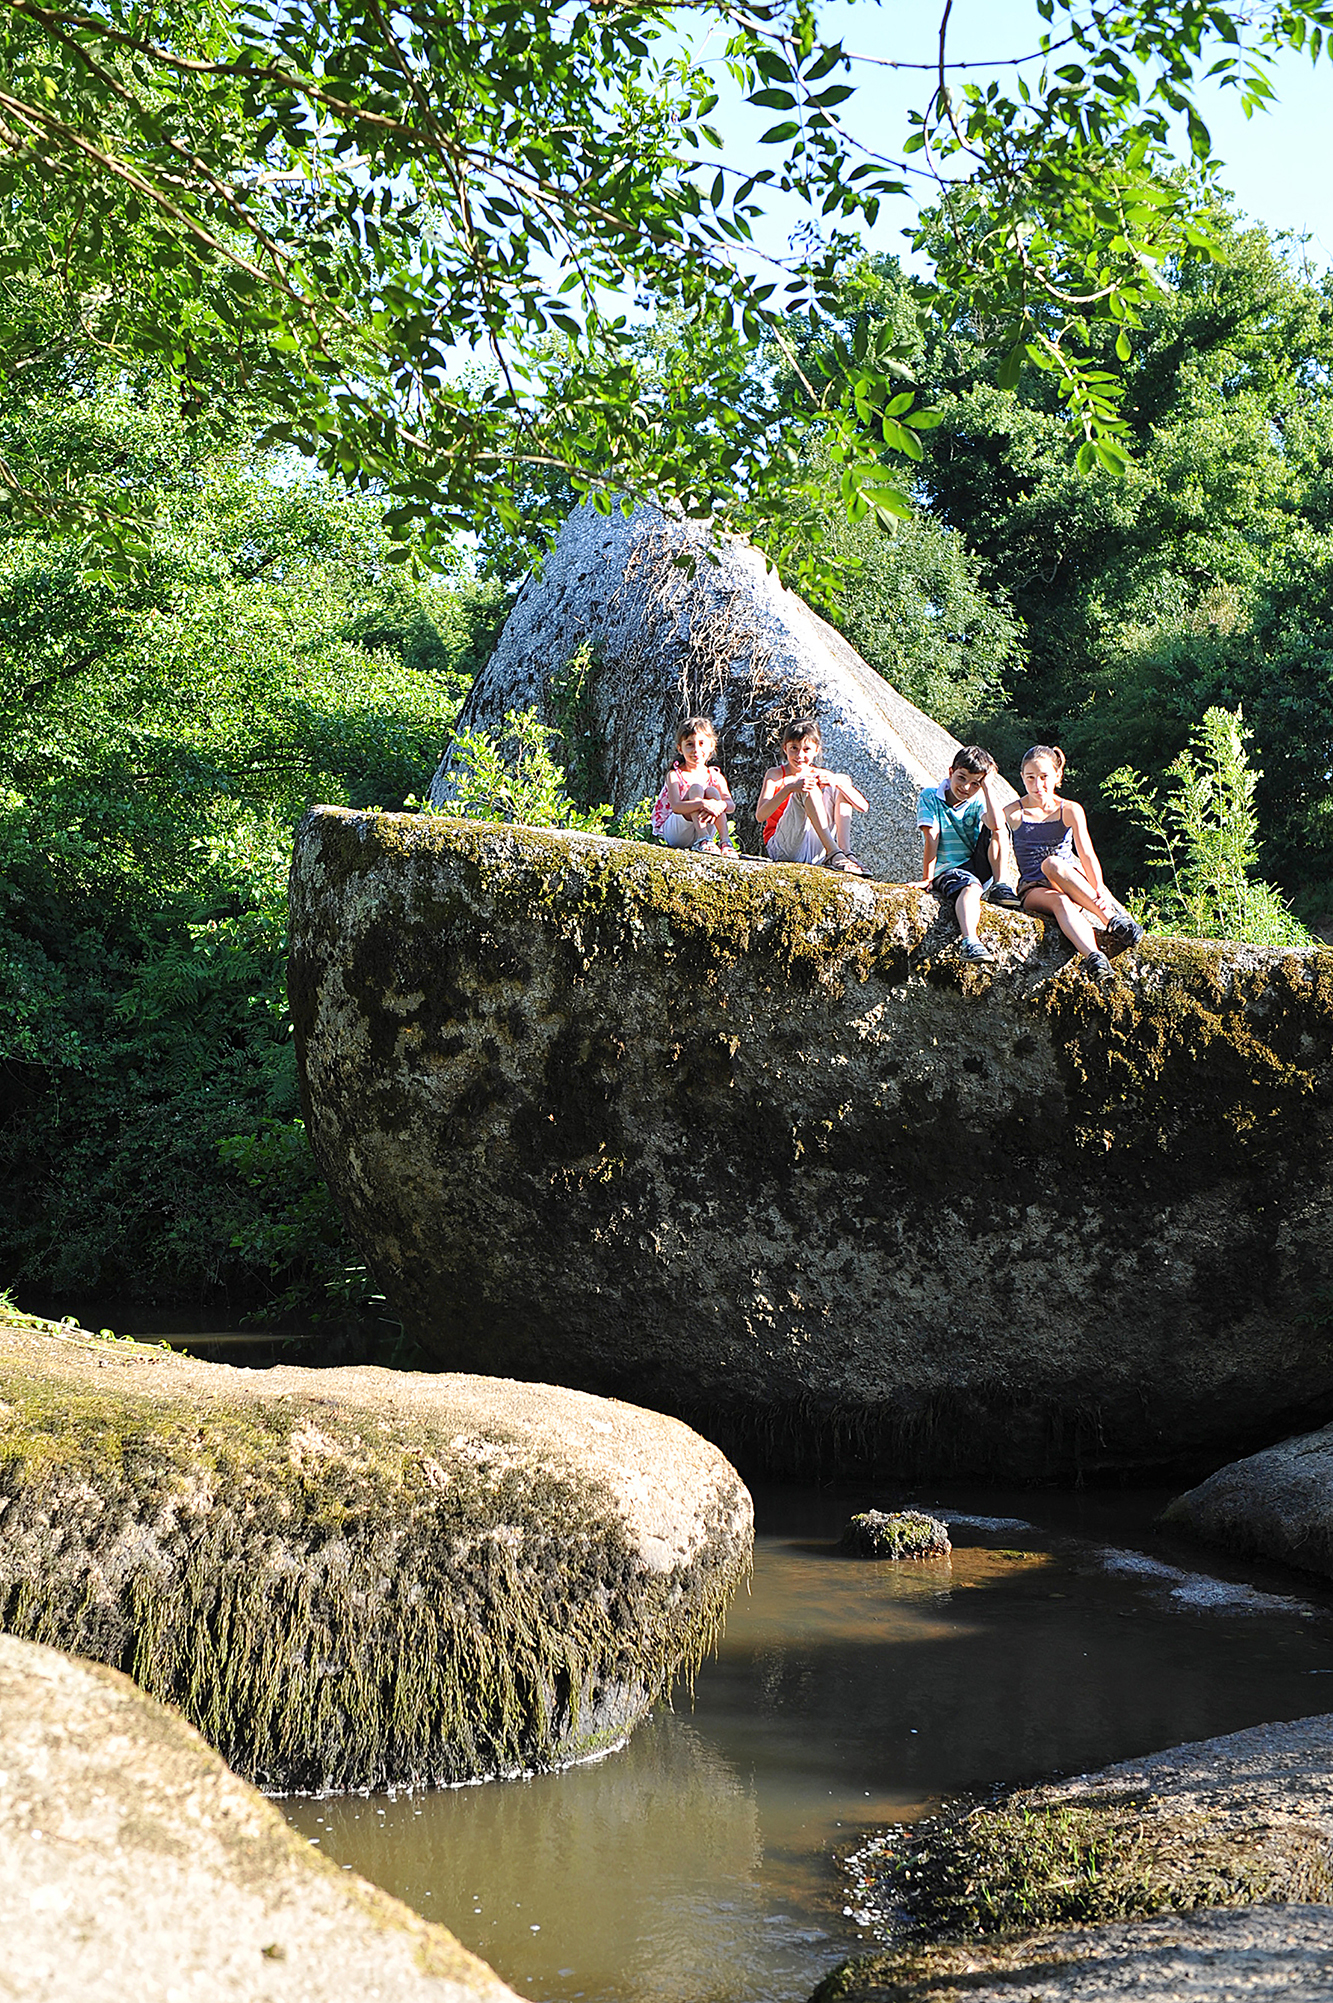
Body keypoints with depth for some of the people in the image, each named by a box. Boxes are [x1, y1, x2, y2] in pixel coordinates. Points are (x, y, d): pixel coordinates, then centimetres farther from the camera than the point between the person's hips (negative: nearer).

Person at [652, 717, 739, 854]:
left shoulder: (715, 777, 5)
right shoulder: (674, 775, -6)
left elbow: (731, 805, -11)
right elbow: (675, 806, -23)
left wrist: (718, 805, -36)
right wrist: (702, 804, -41)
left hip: (705, 830, 3)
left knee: (711, 791, -18)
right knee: (695, 788, -22)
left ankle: (725, 840, -33)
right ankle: (704, 841, -41)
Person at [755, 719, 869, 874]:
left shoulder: (821, 775, 12)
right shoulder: (775, 775, 4)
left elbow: (863, 806, 0)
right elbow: (760, 816, -14)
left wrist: (838, 781, -18)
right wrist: (790, 788, -27)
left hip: (815, 851, 4)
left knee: (843, 781, 2)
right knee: (809, 788, -21)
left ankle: (844, 848, -19)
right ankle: (833, 852, -37)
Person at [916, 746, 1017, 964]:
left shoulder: (978, 801, 3)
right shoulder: (929, 797, -1)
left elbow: (996, 825, -20)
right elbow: (931, 838, -11)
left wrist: (987, 784, -14)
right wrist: (927, 879, -17)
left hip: (977, 868, 4)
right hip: (945, 871, -4)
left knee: (996, 830, -17)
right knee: (970, 886, -38)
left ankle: (1000, 887, -15)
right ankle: (970, 942, -61)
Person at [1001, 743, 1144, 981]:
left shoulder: (1070, 811, 5)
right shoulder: (1013, 814, 5)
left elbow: (1087, 854, -9)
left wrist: (1099, 891, -25)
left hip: (1072, 881, 1)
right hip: (1034, 890, -1)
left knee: (1051, 863, -34)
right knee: (1061, 902, -37)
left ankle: (1113, 919, -45)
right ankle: (1094, 959, -64)